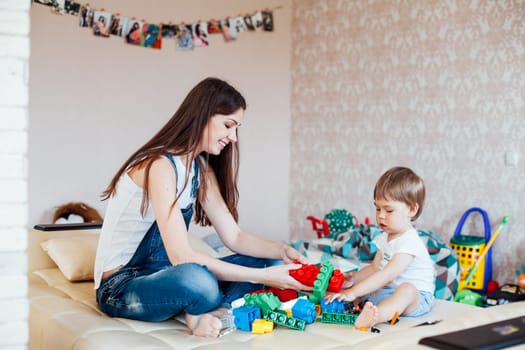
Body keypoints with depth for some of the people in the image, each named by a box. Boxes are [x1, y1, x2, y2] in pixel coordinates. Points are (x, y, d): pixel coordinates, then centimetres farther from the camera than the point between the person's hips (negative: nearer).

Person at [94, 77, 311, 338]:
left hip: (164, 274, 9)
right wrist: (262, 277, -29)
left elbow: (233, 236, 4)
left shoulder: (201, 168, 6)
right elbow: (182, 257, -29)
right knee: (197, 280, -42)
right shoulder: (159, 165, -23)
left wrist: (283, 251, -14)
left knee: (270, 261, 0)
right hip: (121, 287, -9)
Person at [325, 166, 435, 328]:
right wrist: (354, 278, -5)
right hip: (385, 291, 10)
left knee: (407, 289, -42)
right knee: (348, 284, 4)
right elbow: (375, 267, 16)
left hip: (416, 297, -10)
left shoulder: (409, 242, -20)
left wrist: (353, 292, -34)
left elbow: (387, 275, -29)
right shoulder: (384, 238, 11)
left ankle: (375, 315, -68)